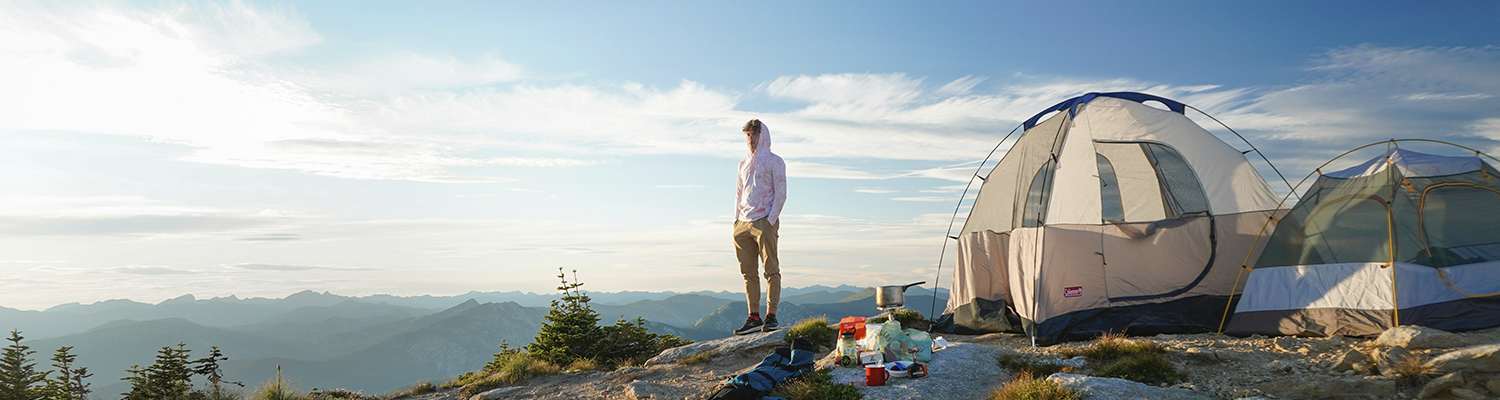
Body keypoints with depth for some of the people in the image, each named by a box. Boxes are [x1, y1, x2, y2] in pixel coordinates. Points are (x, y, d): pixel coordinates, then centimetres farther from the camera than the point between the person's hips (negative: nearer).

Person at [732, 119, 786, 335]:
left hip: (765, 222, -6)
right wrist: (736, 219, 11)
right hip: (743, 224, 6)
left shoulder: (774, 161, 2)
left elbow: (780, 193, -3)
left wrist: (771, 221, -12)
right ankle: (754, 317, 8)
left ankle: (771, 316, -4)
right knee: (748, 273, 4)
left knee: (771, 270, -6)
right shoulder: (744, 164, 20)